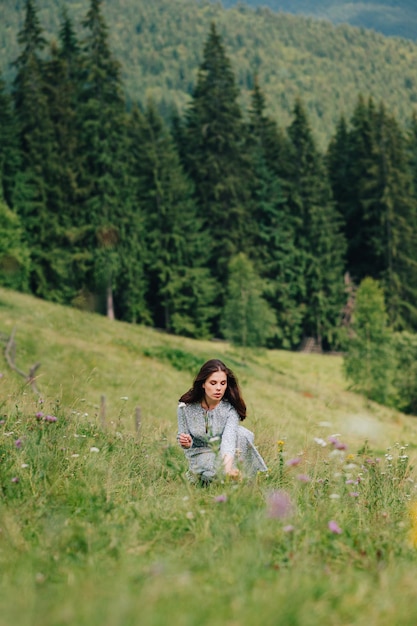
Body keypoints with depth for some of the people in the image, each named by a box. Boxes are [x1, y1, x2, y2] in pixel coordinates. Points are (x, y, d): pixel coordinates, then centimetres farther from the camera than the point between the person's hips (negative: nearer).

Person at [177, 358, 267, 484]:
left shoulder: (230, 408, -21)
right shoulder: (186, 407, -16)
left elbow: (229, 436, -38)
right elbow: (184, 441, -6)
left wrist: (228, 464, -58)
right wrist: (186, 443, -33)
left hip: (226, 452, 2)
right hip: (201, 455, -2)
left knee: (242, 433, -29)